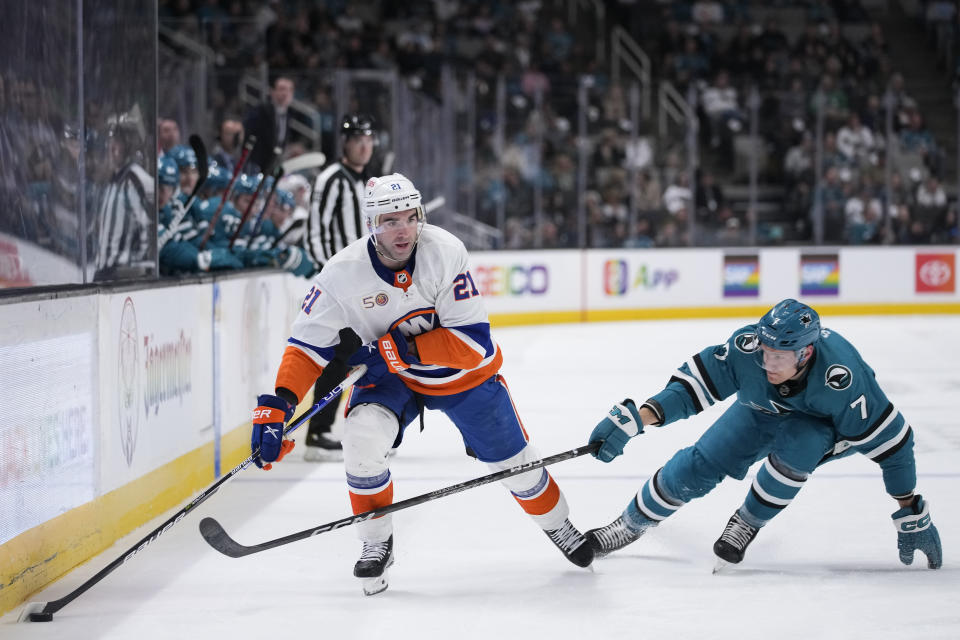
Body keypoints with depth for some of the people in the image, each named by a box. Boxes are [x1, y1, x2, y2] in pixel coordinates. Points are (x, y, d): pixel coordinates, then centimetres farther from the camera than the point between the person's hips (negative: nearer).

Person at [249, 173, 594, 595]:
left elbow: (474, 341, -30)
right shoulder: (344, 273, -25)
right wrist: (275, 408, -34)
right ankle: (377, 544, -5)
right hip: (391, 376, 0)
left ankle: (558, 526, 41)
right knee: (361, 436, -27)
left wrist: (395, 350, -35)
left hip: (463, 373, 0)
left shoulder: (445, 252, -30)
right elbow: (308, 347, -21)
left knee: (514, 461, 9)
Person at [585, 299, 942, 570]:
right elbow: (693, 385, -28)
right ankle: (631, 525, 20)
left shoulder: (840, 378, -42)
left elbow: (889, 440, -33)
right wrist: (636, 418, -42)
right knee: (697, 466, -5)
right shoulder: (747, 347, -35)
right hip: (764, 410, 3)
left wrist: (912, 514, -28)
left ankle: (747, 524, -9)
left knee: (793, 444, -35)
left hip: (827, 427, -3)